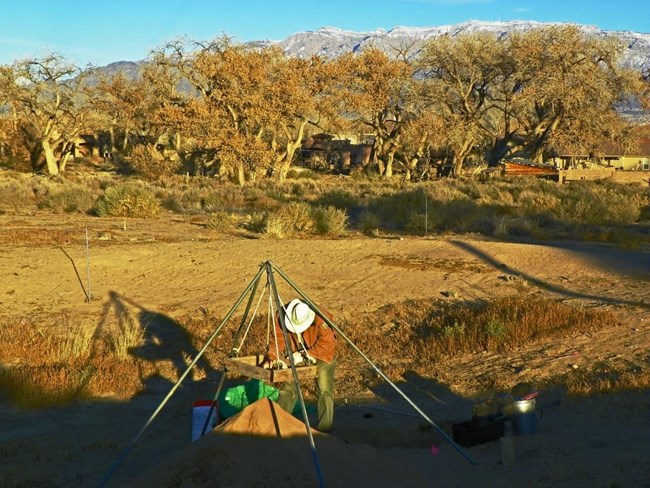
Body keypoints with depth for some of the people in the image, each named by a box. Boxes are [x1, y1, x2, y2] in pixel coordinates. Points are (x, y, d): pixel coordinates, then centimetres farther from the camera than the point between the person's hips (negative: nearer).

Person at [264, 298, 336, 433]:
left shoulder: (320, 318, -34)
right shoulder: (282, 315, -20)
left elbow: (328, 343, -33)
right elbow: (277, 338, -14)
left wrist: (304, 354, -28)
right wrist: (271, 357, -29)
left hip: (322, 356, -4)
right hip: (297, 356, 4)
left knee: (324, 392, -10)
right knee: (288, 388, 6)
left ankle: (324, 431, 0)